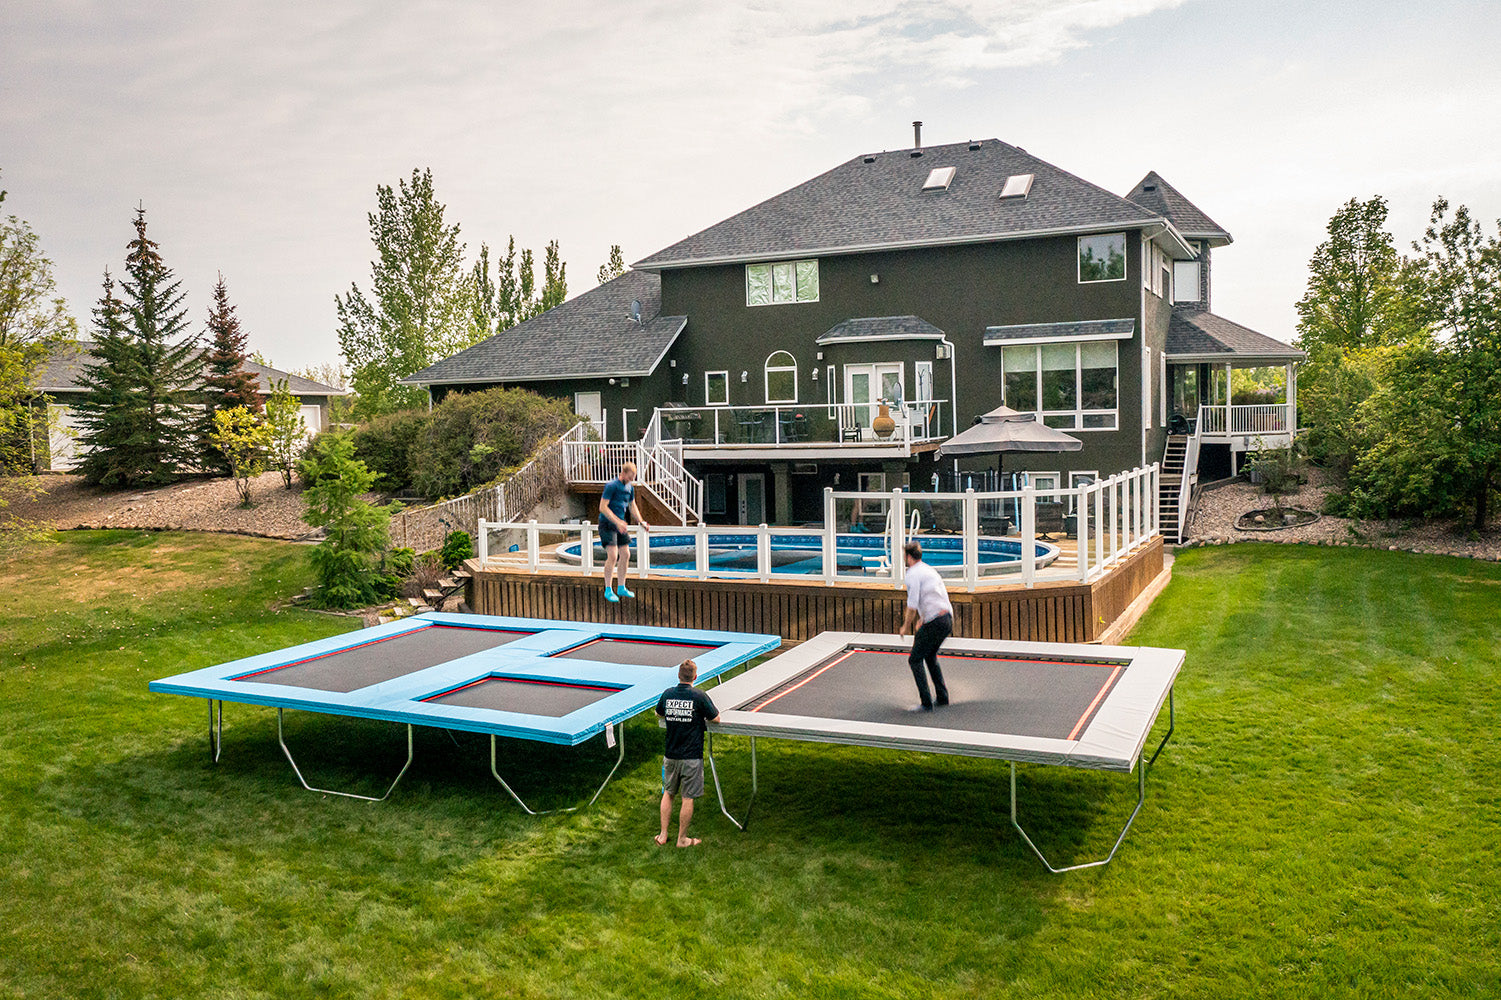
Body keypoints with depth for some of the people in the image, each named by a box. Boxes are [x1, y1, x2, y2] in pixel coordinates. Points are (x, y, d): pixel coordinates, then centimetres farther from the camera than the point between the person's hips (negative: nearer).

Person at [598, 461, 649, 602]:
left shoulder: (630, 487, 10)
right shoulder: (611, 486, -15)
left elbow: (632, 506, 22)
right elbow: (602, 507, -19)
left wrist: (641, 522, 11)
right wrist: (617, 522, -24)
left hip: (620, 524, 8)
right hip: (607, 523, -8)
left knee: (625, 555, 7)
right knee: (612, 556, -14)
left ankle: (621, 588, 19)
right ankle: (608, 590, -4)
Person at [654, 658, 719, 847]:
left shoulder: (667, 694, -2)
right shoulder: (699, 696, -14)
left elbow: (659, 715, 16)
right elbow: (716, 719, -3)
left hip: (670, 755, 4)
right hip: (692, 756, -4)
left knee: (668, 793, 19)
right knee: (687, 798, 6)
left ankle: (663, 835, 21)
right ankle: (682, 839, 15)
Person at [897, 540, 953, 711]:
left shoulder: (913, 574, -10)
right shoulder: (930, 570, 19)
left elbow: (912, 606, -14)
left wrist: (906, 628, -1)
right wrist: (921, 622, 35)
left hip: (935, 623, -9)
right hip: (948, 619, 9)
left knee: (915, 660, 1)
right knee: (930, 656, 27)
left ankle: (926, 703, -3)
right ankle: (942, 697, 28)